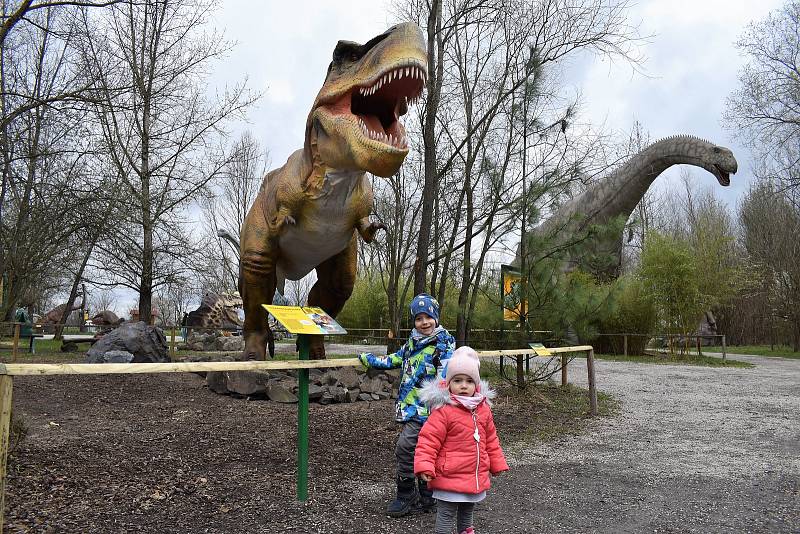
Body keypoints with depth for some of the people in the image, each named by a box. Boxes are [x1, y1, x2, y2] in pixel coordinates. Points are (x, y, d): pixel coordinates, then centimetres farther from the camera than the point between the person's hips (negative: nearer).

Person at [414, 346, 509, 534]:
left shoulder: (483, 409, 2)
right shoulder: (443, 411, -19)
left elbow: (491, 440, 14)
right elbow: (428, 440, -20)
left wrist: (497, 464, 17)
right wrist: (424, 466, -29)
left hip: (476, 476, 6)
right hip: (450, 477, -6)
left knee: (467, 512, 25)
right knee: (446, 515, 3)